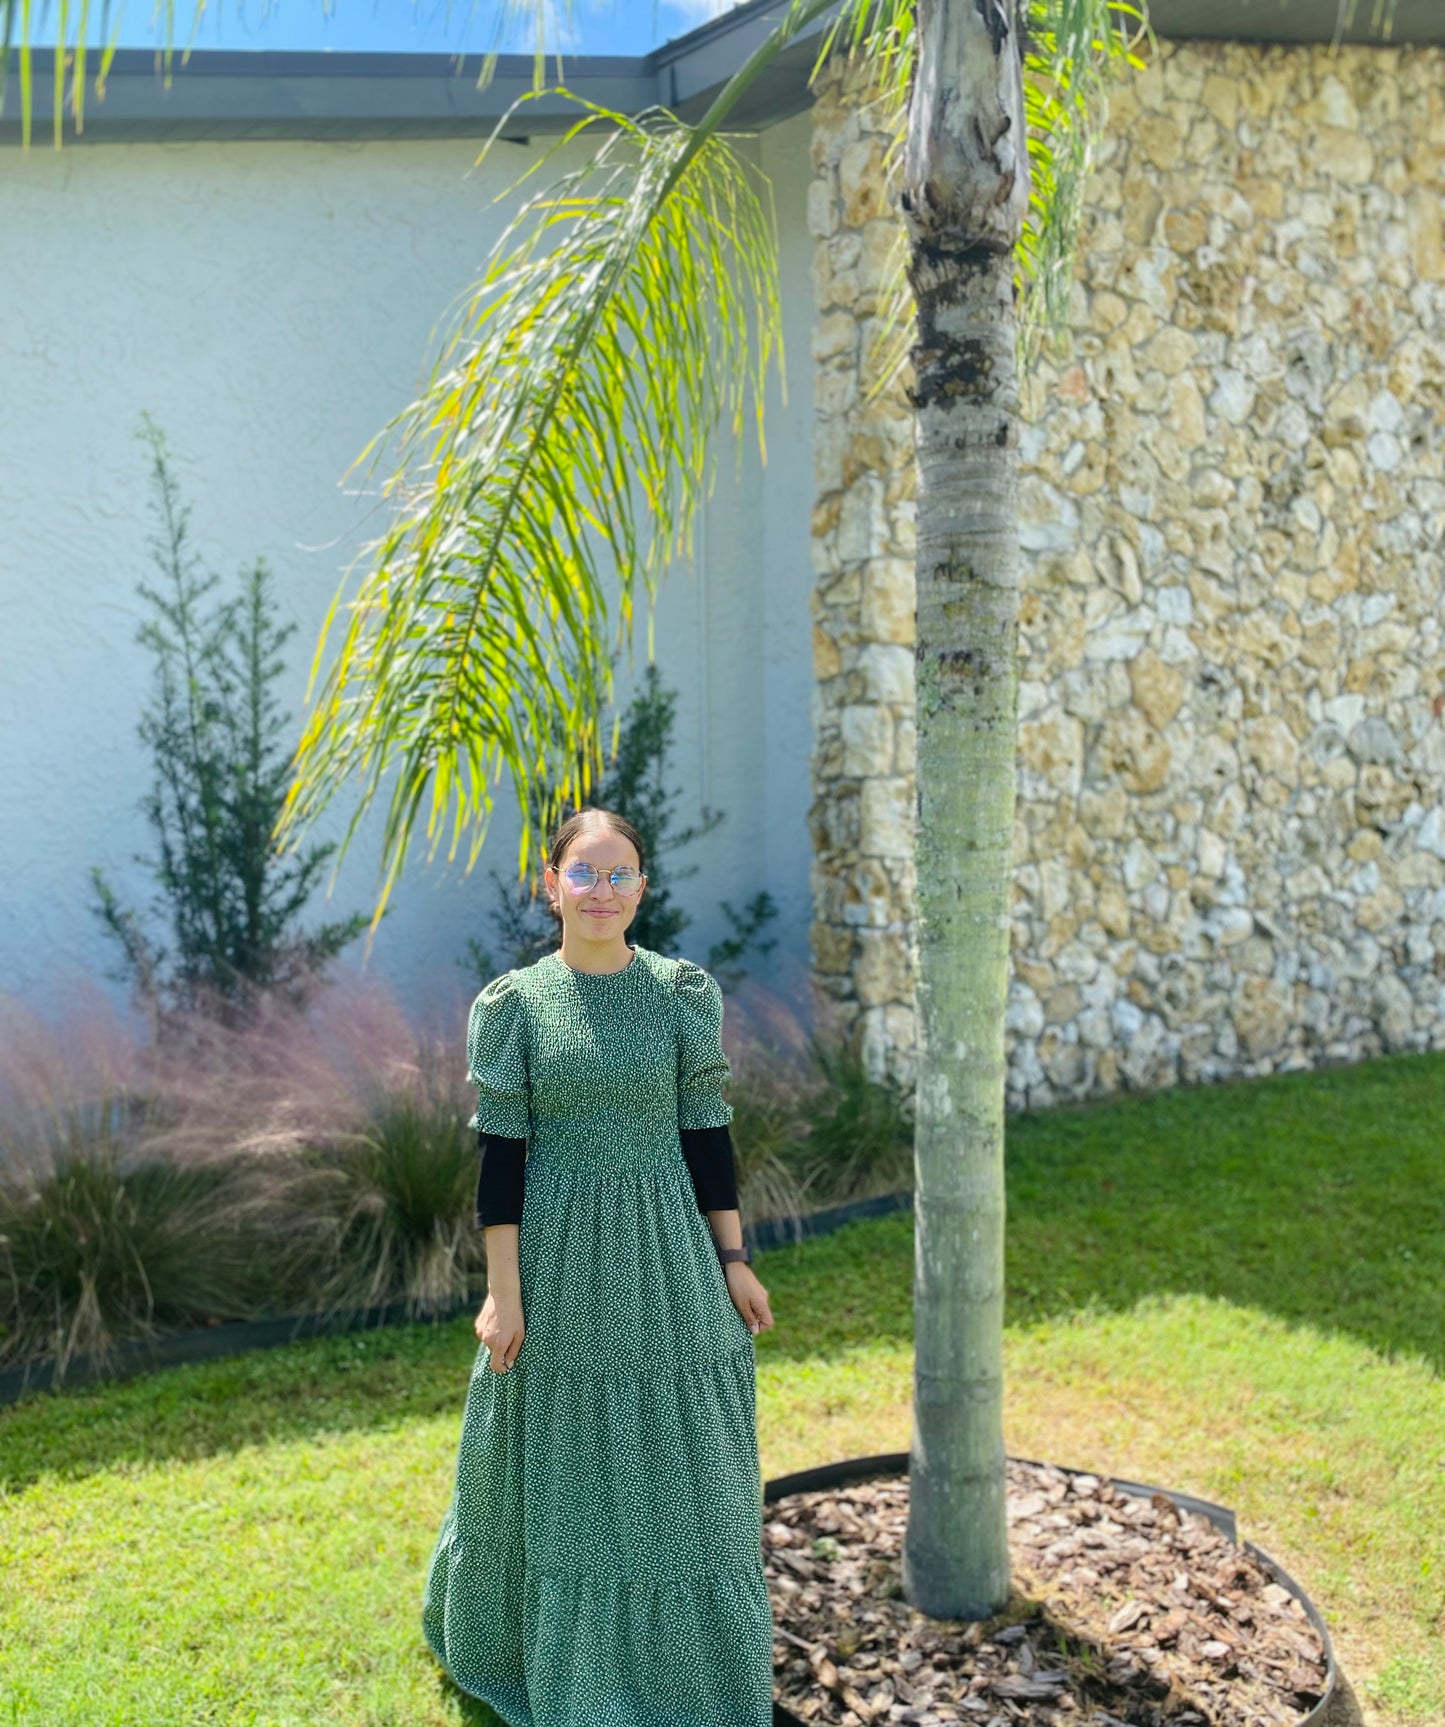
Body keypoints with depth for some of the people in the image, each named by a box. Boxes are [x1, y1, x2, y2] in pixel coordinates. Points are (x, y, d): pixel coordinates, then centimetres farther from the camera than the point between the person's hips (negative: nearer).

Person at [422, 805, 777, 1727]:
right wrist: (503, 1293, -8)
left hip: (666, 1259, 1)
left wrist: (733, 1260, -1)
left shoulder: (684, 992, -2)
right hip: (558, 1261, -1)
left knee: (679, 1465, 8)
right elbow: (501, 1153, -5)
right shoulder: (512, 1003, -4)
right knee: (557, 1462, 13)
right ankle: (558, 1651, 37)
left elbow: (707, 1132, 1)